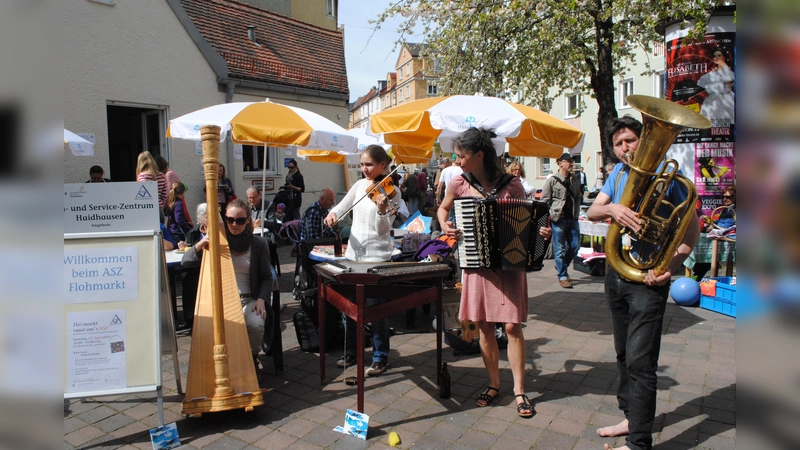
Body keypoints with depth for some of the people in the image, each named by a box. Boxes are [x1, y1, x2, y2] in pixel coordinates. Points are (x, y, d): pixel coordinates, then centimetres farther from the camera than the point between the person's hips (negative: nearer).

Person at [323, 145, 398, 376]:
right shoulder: (360, 185, 6)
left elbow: (384, 229, -17)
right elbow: (343, 206, 15)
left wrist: (382, 209, -36)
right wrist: (333, 214, -7)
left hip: (376, 256, -6)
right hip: (353, 252, 6)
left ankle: (381, 358, 16)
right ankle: (351, 352, 30)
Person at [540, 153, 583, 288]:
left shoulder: (575, 178, 11)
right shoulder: (552, 180, -5)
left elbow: (578, 197, 17)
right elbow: (544, 201, -5)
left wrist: (577, 213, 9)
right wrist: (548, 216, -11)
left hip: (573, 219, 6)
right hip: (558, 219, -5)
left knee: (575, 246, 9)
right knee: (560, 249, 0)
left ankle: (562, 266, 32)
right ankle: (562, 276, 10)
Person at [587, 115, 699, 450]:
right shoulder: (619, 172, 9)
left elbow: (692, 228, -7)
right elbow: (592, 212, 1)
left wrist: (671, 266, -21)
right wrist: (612, 208, -21)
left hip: (648, 280, -6)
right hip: (616, 273, 7)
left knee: (639, 361, -6)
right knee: (624, 355, 17)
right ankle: (631, 417, 33)